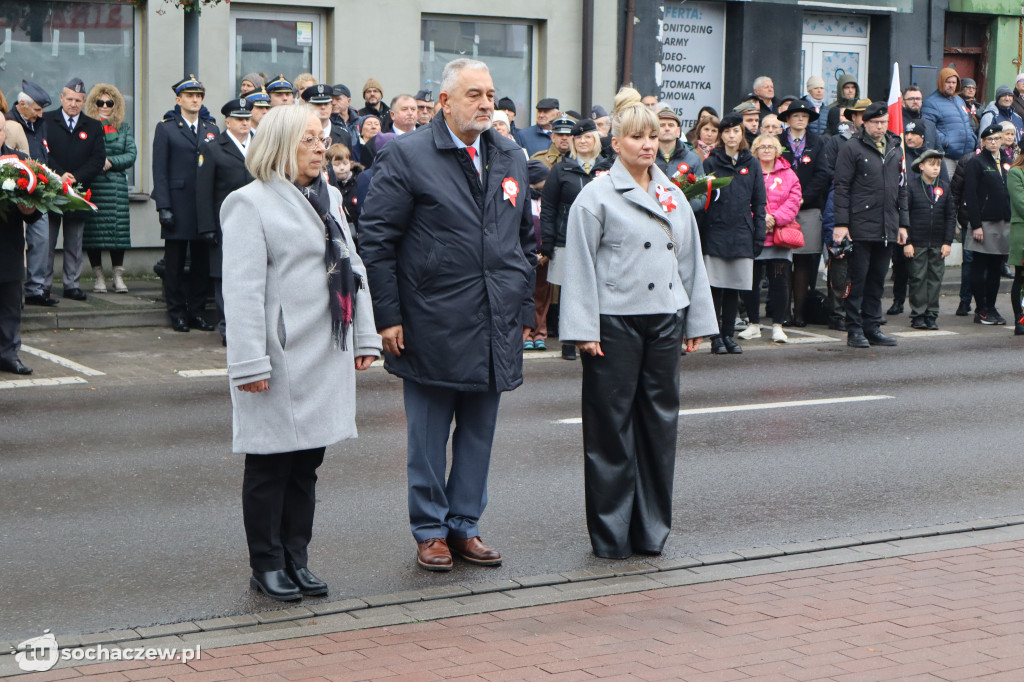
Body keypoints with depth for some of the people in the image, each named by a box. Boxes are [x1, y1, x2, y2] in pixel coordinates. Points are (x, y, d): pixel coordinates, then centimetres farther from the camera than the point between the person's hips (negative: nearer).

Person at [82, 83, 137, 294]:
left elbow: (131, 155, 4)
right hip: (91, 185, -1)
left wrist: (110, 161, -9)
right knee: (93, 231, -2)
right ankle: (98, 276, 6)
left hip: (116, 185, 1)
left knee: (118, 229, -3)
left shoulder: (124, 128, 12)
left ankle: (118, 276, 4)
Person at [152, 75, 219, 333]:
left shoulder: (212, 131, 13)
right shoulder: (166, 129, 3)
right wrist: (163, 207, -11)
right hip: (178, 205, -3)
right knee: (175, 263, 2)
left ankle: (197, 312, 14)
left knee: (202, 262, 5)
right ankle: (177, 313, 10)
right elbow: (160, 171, -2)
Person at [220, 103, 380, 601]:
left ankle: (296, 560, 21)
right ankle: (266, 565, 14)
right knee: (270, 467, 3)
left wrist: (365, 337, 13)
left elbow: (352, 268, 18)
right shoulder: (250, 203, -8)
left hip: (326, 355, 7)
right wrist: (250, 363, -19)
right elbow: (242, 290, -14)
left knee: (307, 465, 12)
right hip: (281, 362, -7)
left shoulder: (329, 198, 15)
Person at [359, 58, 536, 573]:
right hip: (432, 329, -5)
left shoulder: (511, 160, 12)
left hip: (494, 330, 5)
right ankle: (430, 531, 17)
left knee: (479, 433, 11)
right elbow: (376, 240, -7)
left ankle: (464, 525, 23)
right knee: (428, 438, 5)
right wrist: (388, 316, -10)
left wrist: (524, 307, 13)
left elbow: (526, 240, 19)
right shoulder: (406, 156, -6)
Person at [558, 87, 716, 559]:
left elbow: (690, 262, 17)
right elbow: (580, 267, -6)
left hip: (665, 320, 5)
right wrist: (584, 330, -12)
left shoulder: (674, 196, 12)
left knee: (661, 422, 8)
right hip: (615, 321, -5)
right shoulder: (596, 197, -3)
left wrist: (697, 321, 14)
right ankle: (611, 534, 9)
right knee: (612, 428, -1)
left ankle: (651, 529, 18)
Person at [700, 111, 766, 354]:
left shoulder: (752, 165, 10)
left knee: (734, 288, 6)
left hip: (742, 235, 2)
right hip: (715, 232, -2)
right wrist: (700, 234, -5)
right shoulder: (711, 163, 4)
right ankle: (716, 336, 4)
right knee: (715, 287, -2)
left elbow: (759, 203, 11)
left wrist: (759, 234, 4)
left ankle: (728, 334, 14)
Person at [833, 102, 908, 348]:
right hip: (861, 225, -6)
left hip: (887, 229, 6)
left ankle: (872, 327, 16)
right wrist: (841, 223, -13)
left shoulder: (895, 149, 15)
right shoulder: (852, 148, -3)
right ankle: (855, 330, 4)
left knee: (878, 279, 9)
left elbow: (901, 188, 20)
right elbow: (841, 187, -7)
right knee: (857, 278, -2)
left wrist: (902, 223, 16)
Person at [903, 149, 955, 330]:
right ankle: (918, 315, 7)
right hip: (917, 243, -3)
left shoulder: (944, 187, 8)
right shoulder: (911, 185, -4)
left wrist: (947, 242, 2)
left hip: (938, 244, 3)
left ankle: (931, 315, 12)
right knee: (918, 279, 0)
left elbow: (951, 216, 10)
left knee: (935, 279, 5)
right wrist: (907, 242, -9)